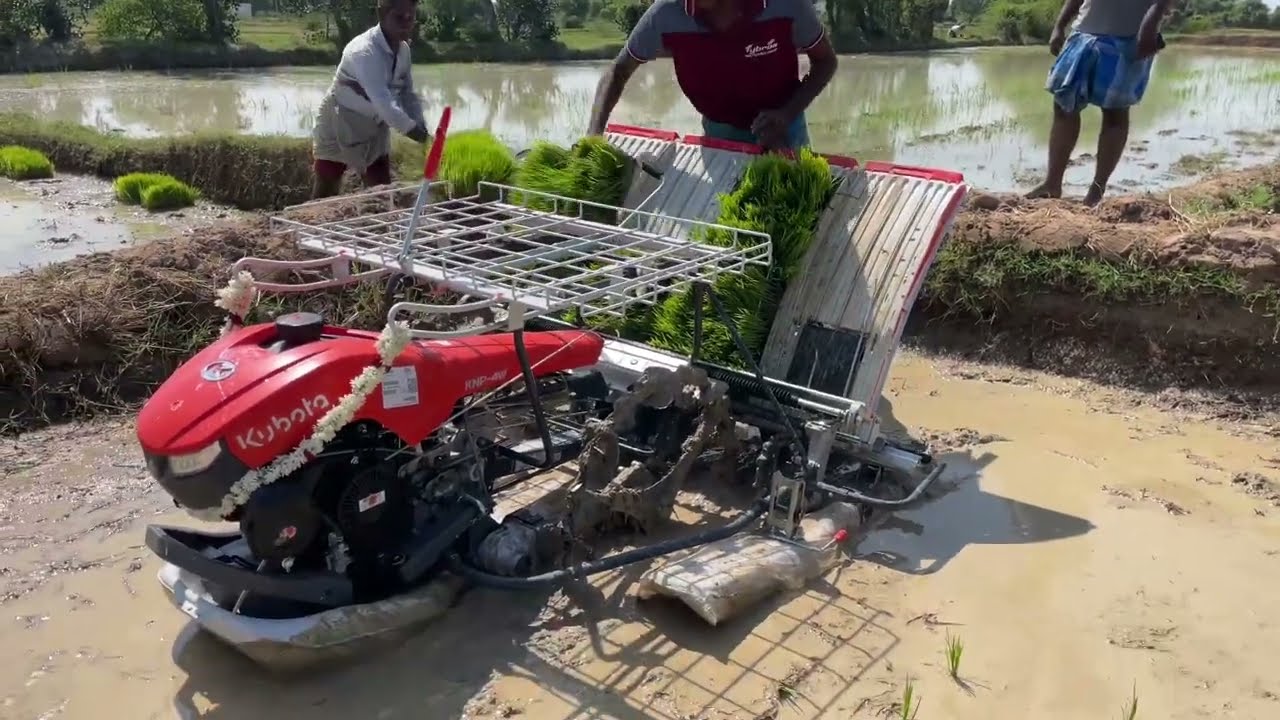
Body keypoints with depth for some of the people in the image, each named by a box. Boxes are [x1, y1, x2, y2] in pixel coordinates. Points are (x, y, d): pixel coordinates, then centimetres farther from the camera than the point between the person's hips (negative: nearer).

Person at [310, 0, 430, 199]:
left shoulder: (403, 50, -4)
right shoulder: (363, 51, -30)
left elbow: (408, 94, 2)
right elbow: (382, 101, -41)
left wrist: (421, 127, -13)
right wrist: (412, 129, -46)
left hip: (374, 130, 7)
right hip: (338, 128, -7)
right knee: (324, 195, -1)